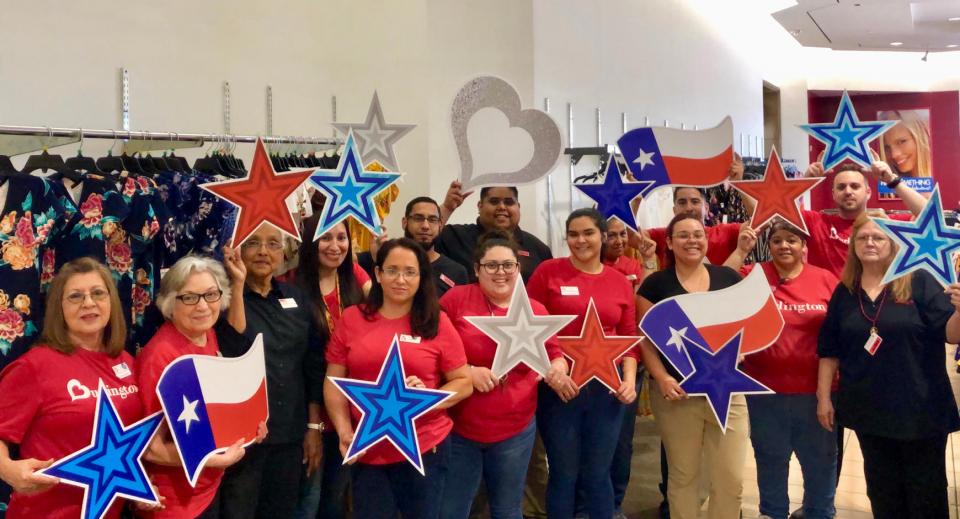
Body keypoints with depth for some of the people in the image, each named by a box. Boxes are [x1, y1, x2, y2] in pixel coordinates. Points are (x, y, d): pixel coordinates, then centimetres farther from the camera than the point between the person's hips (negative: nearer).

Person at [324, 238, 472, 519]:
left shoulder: (438, 322, -2)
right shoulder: (351, 319, 2)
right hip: (367, 451, 1)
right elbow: (333, 382, 4)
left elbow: (464, 382, 0)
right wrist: (344, 431, -8)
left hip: (426, 448, 0)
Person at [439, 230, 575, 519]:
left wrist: (557, 370, -10)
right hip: (458, 429, -2)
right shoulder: (455, 299, -8)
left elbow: (553, 355, 11)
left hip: (515, 431, 3)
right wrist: (466, 372, -20)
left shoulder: (535, 310, 1)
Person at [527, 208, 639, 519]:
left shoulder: (620, 282, 6)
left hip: (606, 385, 3)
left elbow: (629, 338, 11)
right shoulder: (548, 271, -4)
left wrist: (629, 379, -2)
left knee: (598, 474, 13)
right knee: (564, 474, 8)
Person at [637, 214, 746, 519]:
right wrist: (661, 377, -15)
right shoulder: (655, 284, -2)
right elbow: (645, 338, -3)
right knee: (682, 475, 11)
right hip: (677, 394, -2)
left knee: (731, 479, 6)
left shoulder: (728, 278, 5)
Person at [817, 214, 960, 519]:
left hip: (920, 408, -3)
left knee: (927, 493, 11)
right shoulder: (844, 292, 3)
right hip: (868, 410, 3)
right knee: (882, 491, 17)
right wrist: (824, 397, 5)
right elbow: (829, 349, 6)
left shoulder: (920, 281, -7)